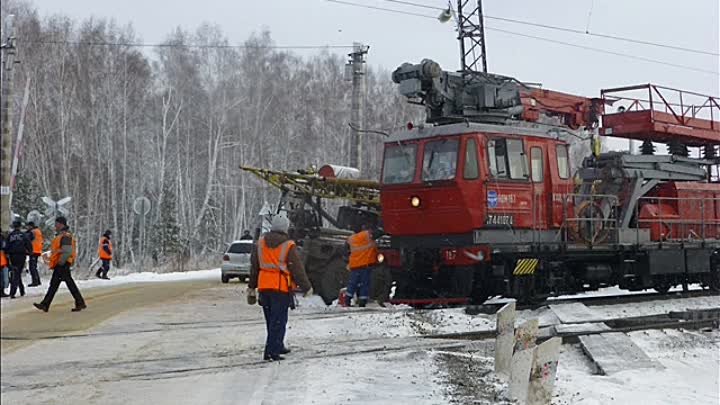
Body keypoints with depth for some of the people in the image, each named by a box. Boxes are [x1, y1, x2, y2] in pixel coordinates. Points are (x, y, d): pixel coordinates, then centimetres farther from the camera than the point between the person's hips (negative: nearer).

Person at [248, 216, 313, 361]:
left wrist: (251, 287, 20)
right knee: (278, 321, -2)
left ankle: (278, 346, 29)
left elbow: (254, 267, 13)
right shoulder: (288, 246, -10)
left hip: (264, 286, 6)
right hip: (281, 288, -6)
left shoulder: (261, 243, 7)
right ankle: (271, 351, -8)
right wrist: (307, 287, 3)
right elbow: (298, 269, -7)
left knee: (271, 320, 17)